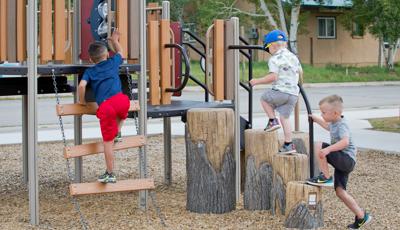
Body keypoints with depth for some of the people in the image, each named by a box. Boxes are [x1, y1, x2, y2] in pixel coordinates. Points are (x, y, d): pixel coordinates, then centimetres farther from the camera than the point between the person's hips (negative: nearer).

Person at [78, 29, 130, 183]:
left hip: (104, 107, -1)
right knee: (122, 113, 42)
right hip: (120, 99, 1)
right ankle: (118, 133, 23)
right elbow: (120, 53, 46)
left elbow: (82, 85, 0)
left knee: (108, 142, 4)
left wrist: (82, 101, 16)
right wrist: (115, 41, 60)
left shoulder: (89, 72, 19)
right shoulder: (113, 63, 23)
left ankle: (110, 174, 7)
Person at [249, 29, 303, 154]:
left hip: (280, 91, -7)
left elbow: (273, 77, -18)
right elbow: (300, 72, 24)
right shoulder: (293, 57, 16)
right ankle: (288, 144, 9)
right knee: (285, 117, 12)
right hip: (294, 93, 7)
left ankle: (272, 121, 9)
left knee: (264, 99, 21)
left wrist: (257, 81, -8)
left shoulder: (275, 59, -8)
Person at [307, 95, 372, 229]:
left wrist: (328, 149, -44)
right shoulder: (335, 123, 12)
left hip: (347, 159, -10)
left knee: (319, 147, -21)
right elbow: (328, 126, 40)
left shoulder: (342, 125, -17)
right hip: (342, 162, 10)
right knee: (340, 191, 6)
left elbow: (345, 142, -37)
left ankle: (326, 177, -13)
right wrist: (316, 119, 39)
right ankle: (361, 217, 11)